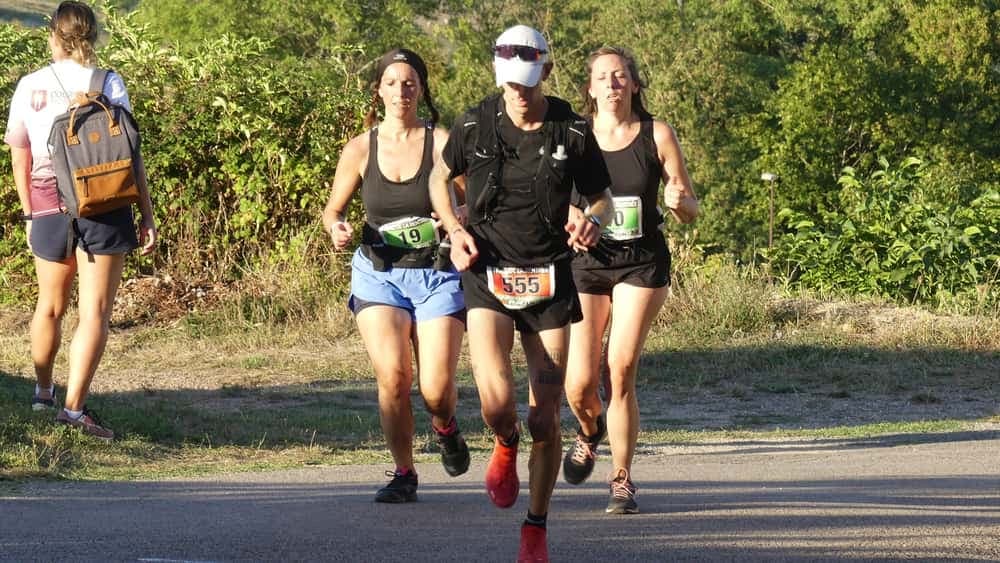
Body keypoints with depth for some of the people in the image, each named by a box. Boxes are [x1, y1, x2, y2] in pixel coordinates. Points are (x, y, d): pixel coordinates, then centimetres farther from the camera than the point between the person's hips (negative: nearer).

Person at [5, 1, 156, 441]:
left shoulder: (29, 87, 3)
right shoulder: (108, 84, -4)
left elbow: (20, 160, 8)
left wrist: (29, 215, 20)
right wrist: (147, 217, -1)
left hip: (49, 206, 3)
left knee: (50, 306, 21)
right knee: (95, 311, -2)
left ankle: (43, 391, 37)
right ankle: (74, 405, -11)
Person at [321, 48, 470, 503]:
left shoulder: (442, 143, -3)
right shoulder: (360, 149, 3)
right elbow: (333, 208, 13)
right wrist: (337, 228, -9)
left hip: (438, 276, -1)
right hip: (379, 274, 1)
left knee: (436, 389, -10)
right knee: (393, 376, -16)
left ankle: (445, 429, 29)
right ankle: (403, 474, 3)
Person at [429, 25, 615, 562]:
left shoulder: (572, 131, -4)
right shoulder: (475, 125, -3)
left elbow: (603, 198, 8)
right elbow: (440, 178, 16)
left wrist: (591, 221, -15)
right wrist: (455, 230, -2)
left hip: (549, 279, 1)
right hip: (488, 275, -1)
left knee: (545, 419, 1)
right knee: (497, 401, -22)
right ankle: (505, 446, 15)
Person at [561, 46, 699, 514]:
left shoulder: (656, 135, -1)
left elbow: (691, 211, 4)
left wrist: (679, 202, -19)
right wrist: (571, 219, -16)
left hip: (642, 265, -1)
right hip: (585, 264, 1)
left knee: (620, 372, -12)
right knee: (579, 386, -5)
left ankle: (622, 480, 2)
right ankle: (590, 432, 32)